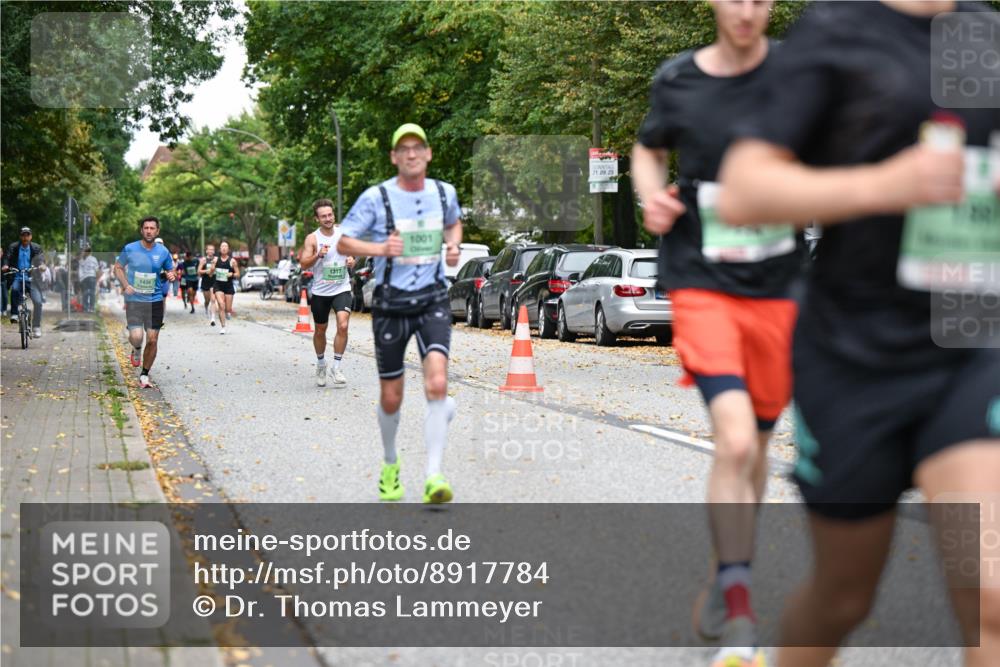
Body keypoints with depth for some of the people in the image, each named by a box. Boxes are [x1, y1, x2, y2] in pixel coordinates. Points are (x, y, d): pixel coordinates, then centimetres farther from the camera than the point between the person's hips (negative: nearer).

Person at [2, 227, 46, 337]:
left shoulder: (36, 248, 7)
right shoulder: (13, 247, 7)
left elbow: (41, 257, -5)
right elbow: (7, 257, -4)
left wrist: (42, 265, -29)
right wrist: (5, 265, -26)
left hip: (31, 279, 1)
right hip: (17, 278, -1)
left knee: (37, 302, -14)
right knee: (15, 289, -35)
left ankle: (36, 327, -2)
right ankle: (14, 314, -22)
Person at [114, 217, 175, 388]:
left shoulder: (163, 252, 1)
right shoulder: (130, 249, -3)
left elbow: (171, 271, 14)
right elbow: (118, 267, 9)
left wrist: (171, 275, -11)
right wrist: (126, 285, -7)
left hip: (155, 301, 2)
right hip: (134, 300, -2)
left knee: (152, 340, 0)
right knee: (136, 337, -16)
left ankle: (144, 375, 18)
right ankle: (136, 350, 23)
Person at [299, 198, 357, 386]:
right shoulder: (312, 238, -6)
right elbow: (304, 264, -11)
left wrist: (352, 261, -5)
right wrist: (317, 255, -28)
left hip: (341, 289, 0)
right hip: (320, 291, 0)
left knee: (343, 326, -18)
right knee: (320, 331, 13)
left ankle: (336, 367, -8)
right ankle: (321, 364, 35)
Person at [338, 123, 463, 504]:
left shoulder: (444, 193, 4)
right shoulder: (376, 198, -6)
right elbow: (343, 243, -3)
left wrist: (453, 246, 5)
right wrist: (379, 248, -21)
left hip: (433, 301, 1)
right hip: (391, 304, -1)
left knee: (437, 383, -20)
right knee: (391, 398, 6)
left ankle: (433, 478, -21)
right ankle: (390, 465, 35)